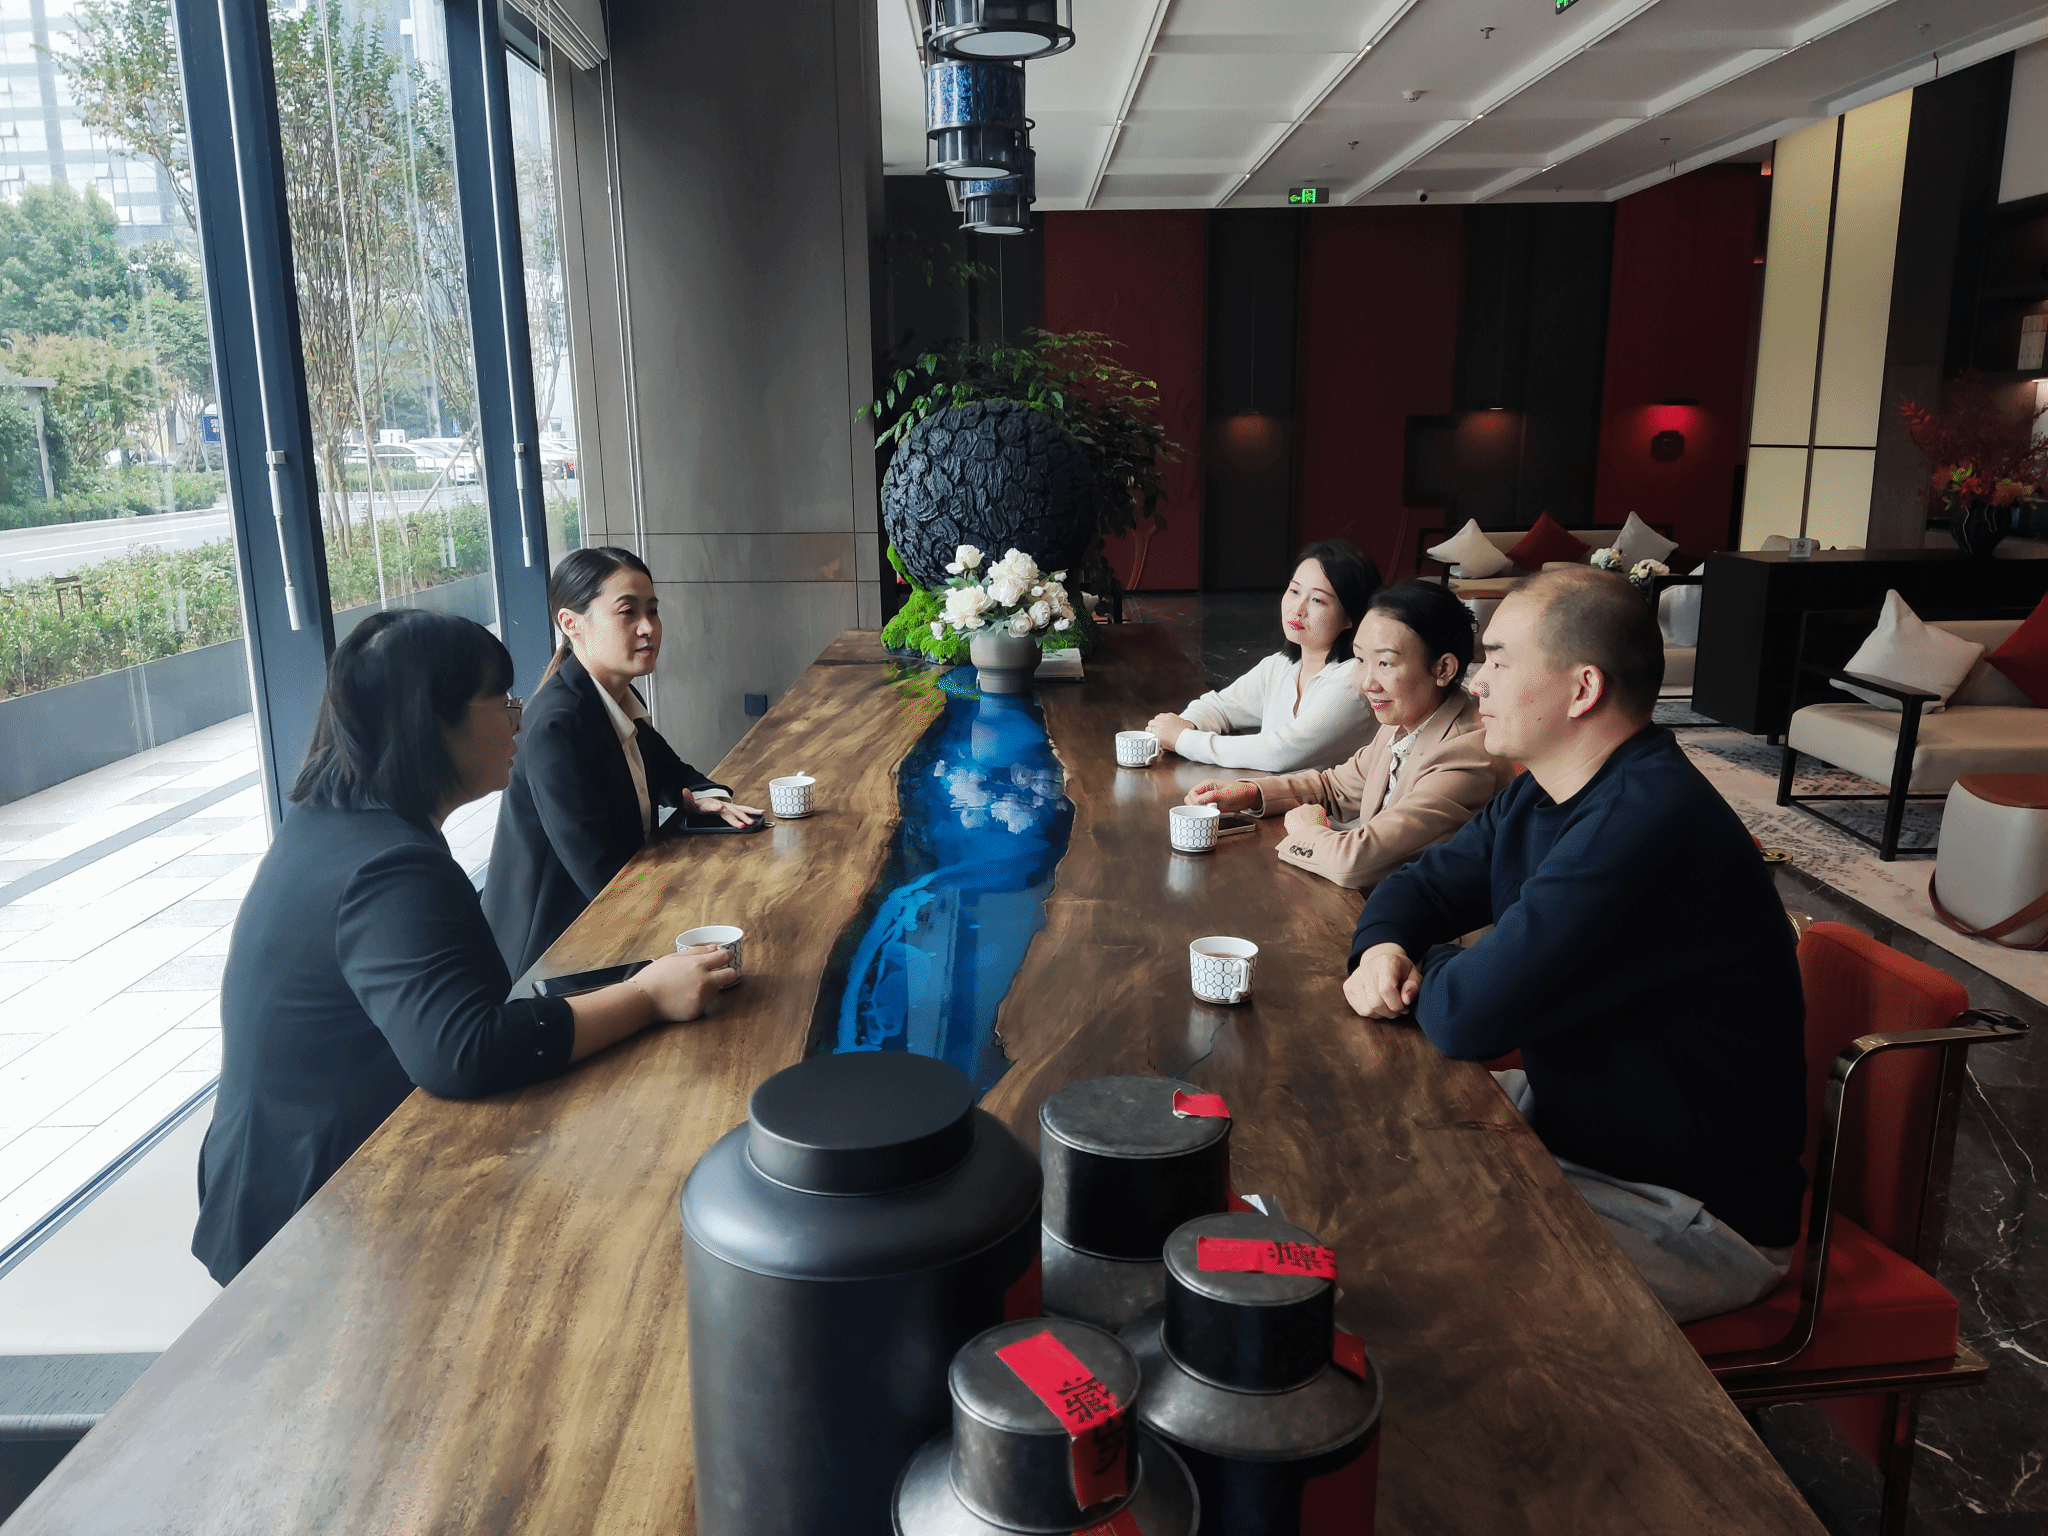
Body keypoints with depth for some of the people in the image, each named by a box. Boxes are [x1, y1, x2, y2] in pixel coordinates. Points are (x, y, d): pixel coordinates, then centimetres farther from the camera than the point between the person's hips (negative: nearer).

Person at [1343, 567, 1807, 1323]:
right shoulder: (1543, 795, 2)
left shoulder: (1646, 827, -32)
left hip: (1701, 1216, -9)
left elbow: (1468, 1018, -33)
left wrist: (1421, 974, -9)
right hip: (1573, 1120, 9)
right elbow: (1419, 884, 12)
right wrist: (1381, 950, -12)